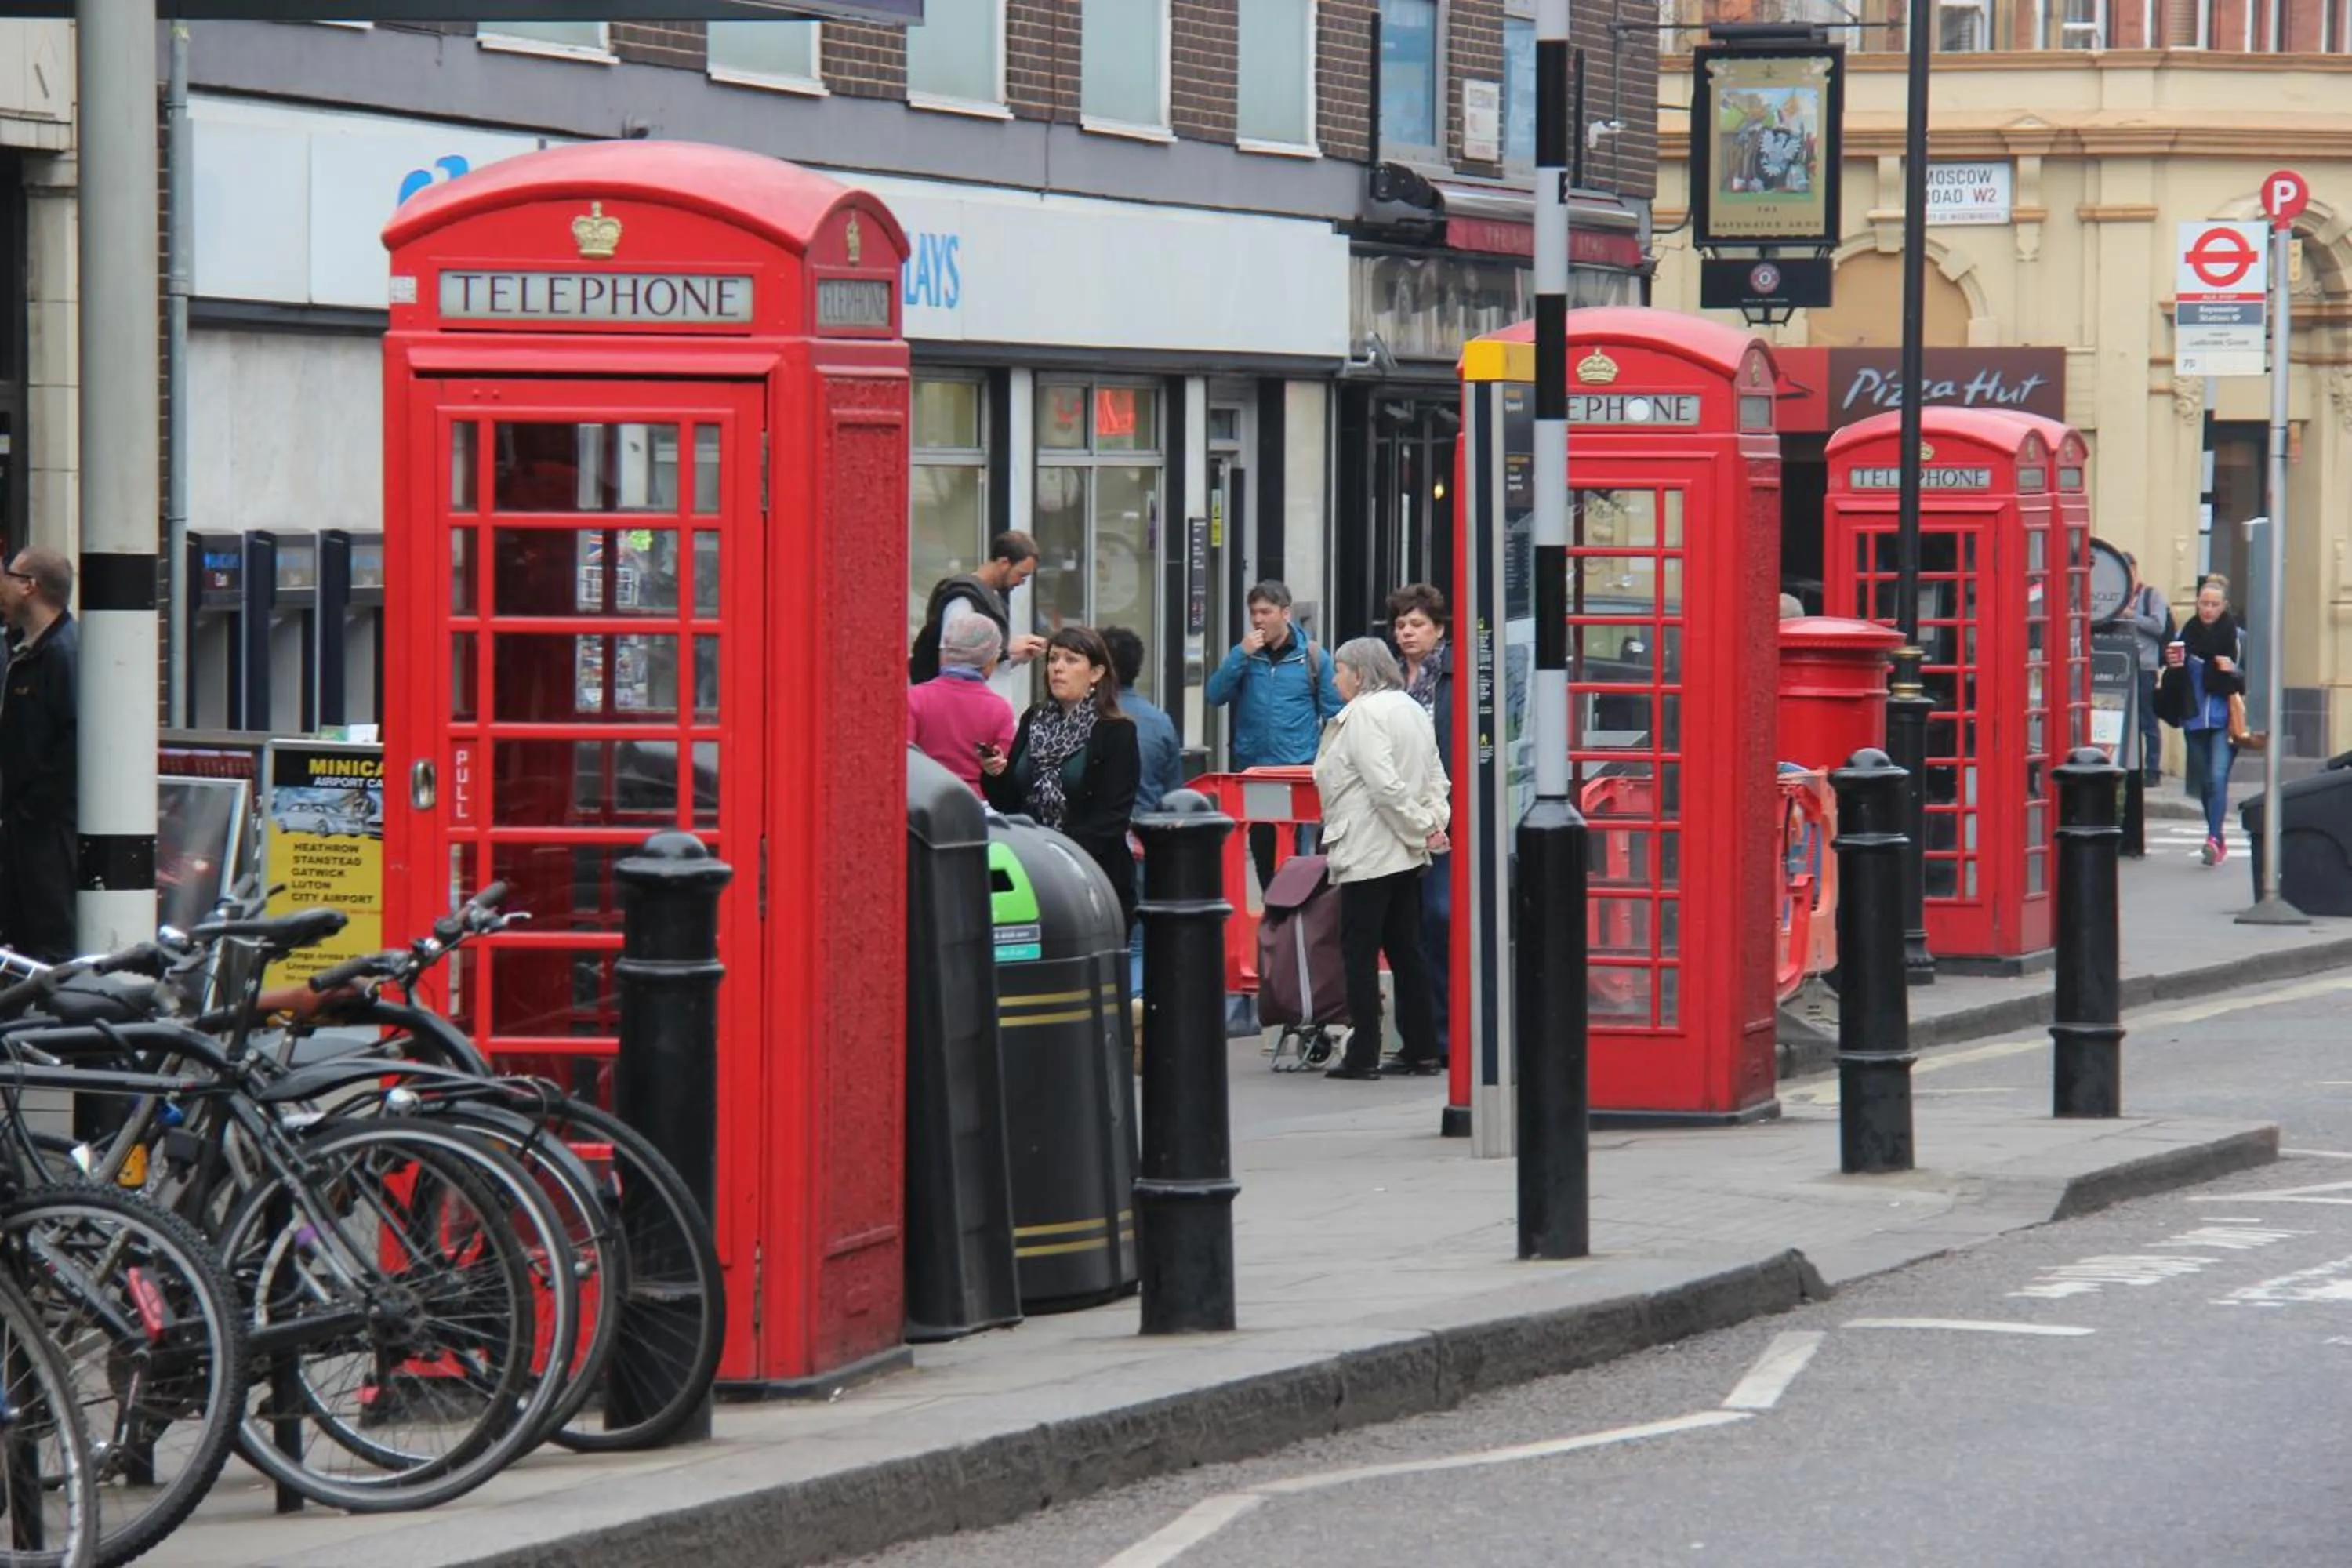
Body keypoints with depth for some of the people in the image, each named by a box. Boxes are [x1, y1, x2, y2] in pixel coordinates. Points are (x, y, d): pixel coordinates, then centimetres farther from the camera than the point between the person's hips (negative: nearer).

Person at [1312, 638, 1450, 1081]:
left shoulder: (1363, 713, -13)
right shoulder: (1411, 709, 15)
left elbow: (1384, 784, -22)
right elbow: (1437, 777, 14)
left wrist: (1420, 827, -14)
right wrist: (1434, 821, 2)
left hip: (1368, 853, -9)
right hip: (1406, 854, 9)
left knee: (1359, 953, -4)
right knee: (1406, 951, 11)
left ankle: (1363, 1055, -3)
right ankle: (1421, 1049, 12)